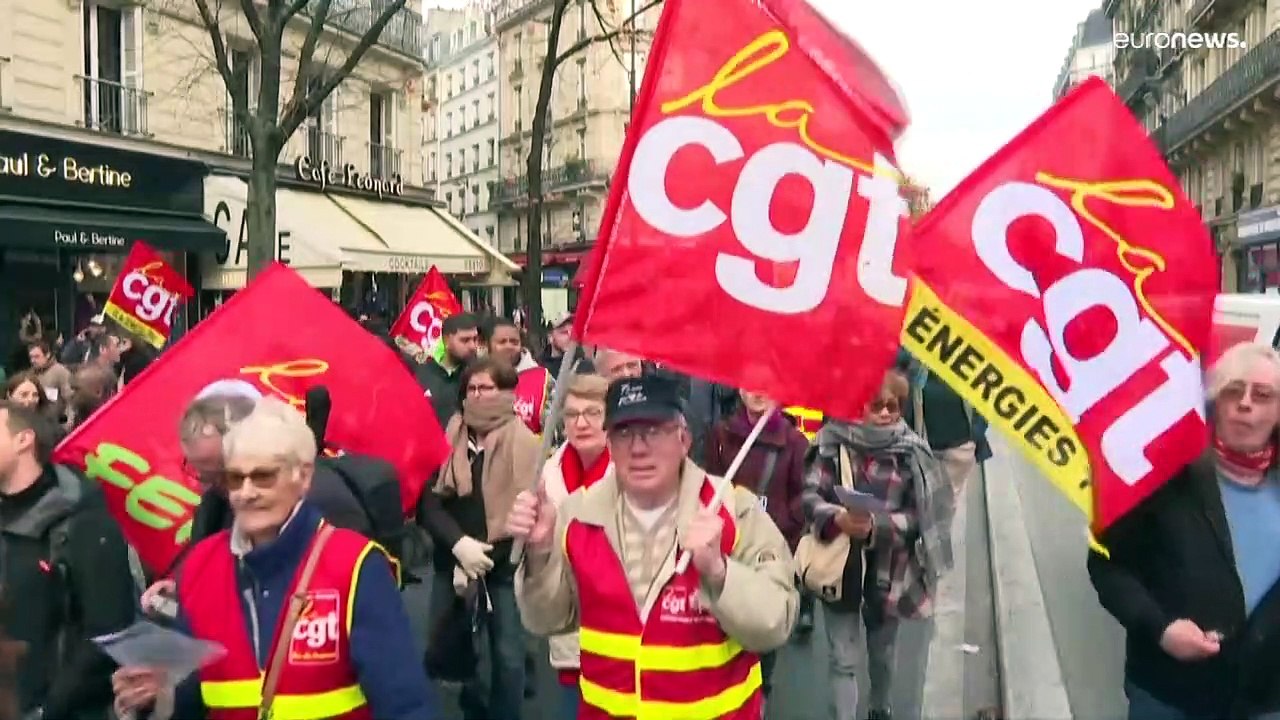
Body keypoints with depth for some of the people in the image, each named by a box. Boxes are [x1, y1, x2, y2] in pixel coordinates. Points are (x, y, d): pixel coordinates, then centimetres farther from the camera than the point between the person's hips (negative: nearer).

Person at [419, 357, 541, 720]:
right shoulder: (449, 437, 0)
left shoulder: (524, 443, -8)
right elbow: (431, 500, -4)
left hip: (503, 563, -3)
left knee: (507, 652, 4)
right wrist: (459, 544, -18)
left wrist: (483, 557, -16)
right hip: (451, 560, 3)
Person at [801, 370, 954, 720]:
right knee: (842, 659, 5)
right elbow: (810, 495, -9)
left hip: (887, 570, 2)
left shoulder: (910, 451, -9)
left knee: (882, 652, 23)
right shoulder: (835, 441, -10)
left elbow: (916, 517, -8)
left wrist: (876, 526, -25)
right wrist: (837, 517, -29)